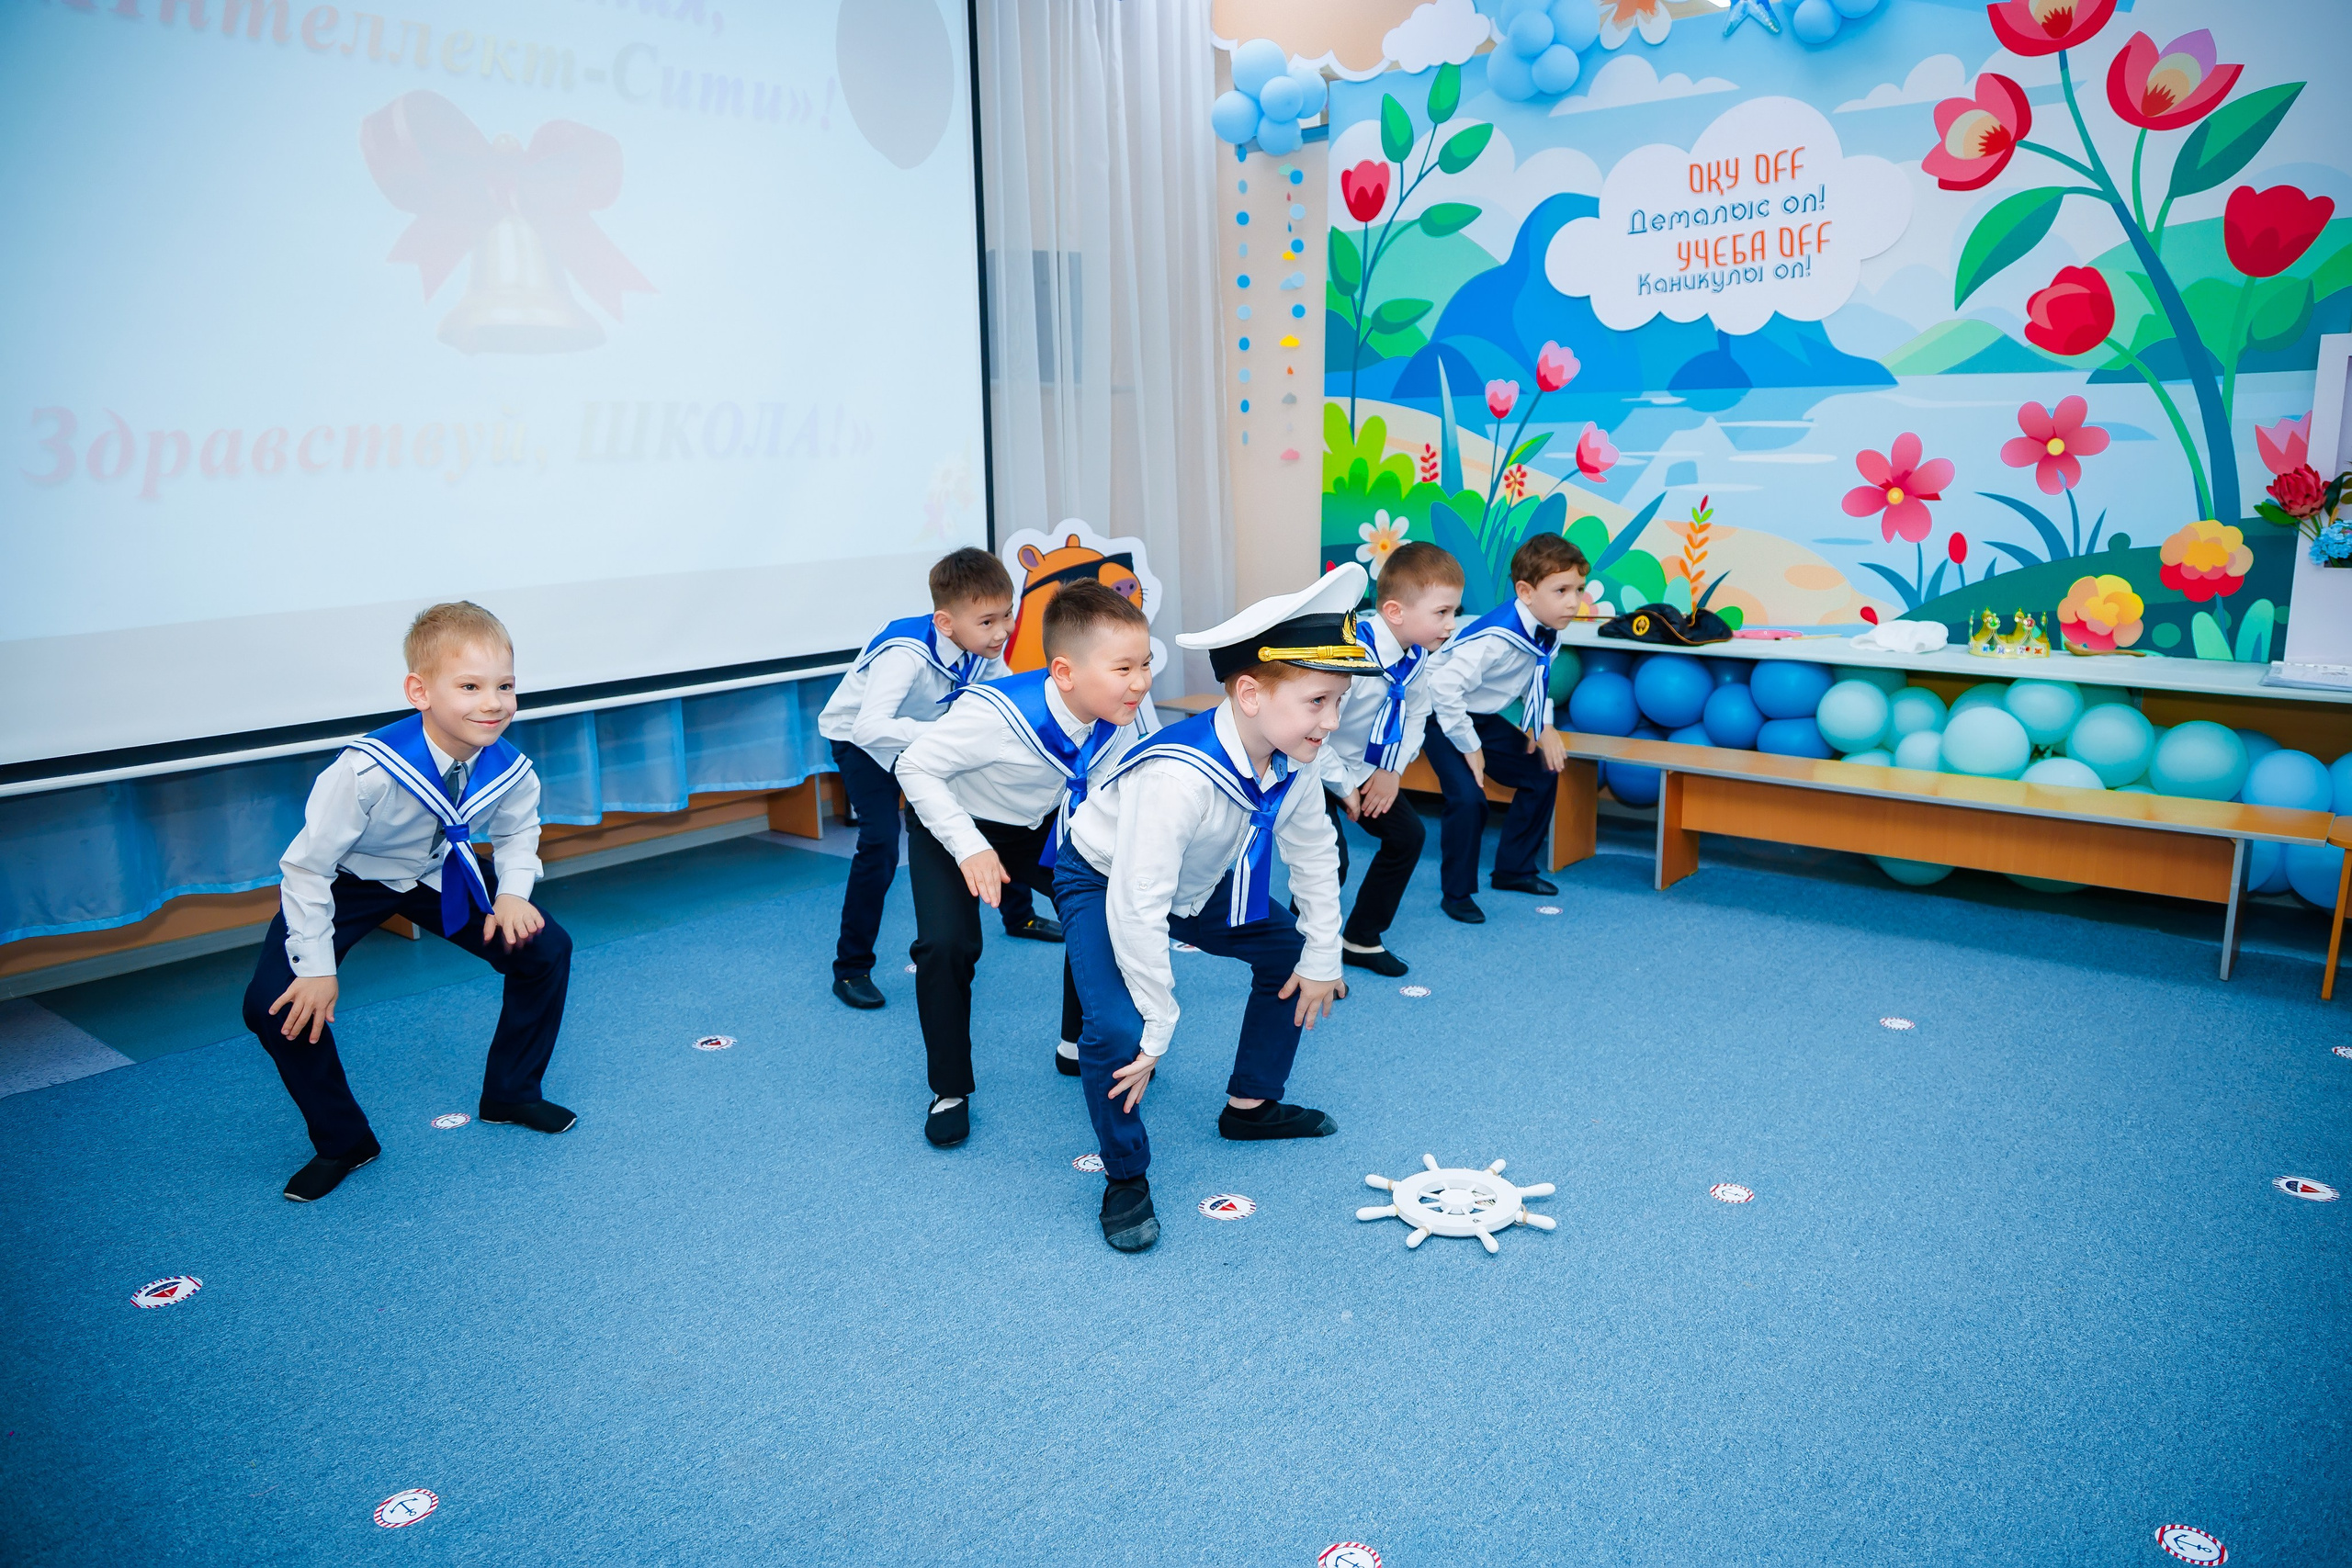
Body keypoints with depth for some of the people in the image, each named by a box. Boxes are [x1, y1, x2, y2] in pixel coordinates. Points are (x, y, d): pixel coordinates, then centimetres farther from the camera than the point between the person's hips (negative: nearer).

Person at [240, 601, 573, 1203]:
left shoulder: (511, 770, -25)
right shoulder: (367, 769, -40)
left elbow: (517, 832, 1)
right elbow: (307, 867, -27)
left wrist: (513, 894, -17)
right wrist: (316, 968, -23)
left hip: (442, 876, 3)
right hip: (348, 882, -3)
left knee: (547, 950, -8)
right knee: (275, 1005, -20)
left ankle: (510, 1094, 15)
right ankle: (342, 1141, 4)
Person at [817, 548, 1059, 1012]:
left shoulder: (984, 646, -20)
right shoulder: (907, 653, -41)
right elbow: (869, 727, -53)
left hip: (929, 735, 7)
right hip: (863, 741, -7)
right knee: (880, 844, -22)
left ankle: (1018, 916, 33)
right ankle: (851, 969, -6)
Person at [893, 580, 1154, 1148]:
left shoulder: (1118, 723, -21)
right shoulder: (997, 714, -40)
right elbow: (916, 766, -28)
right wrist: (970, 847, -34)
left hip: (1039, 825, 6)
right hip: (952, 824, -5)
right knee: (946, 944, -22)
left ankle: (1080, 1046, 22)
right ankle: (950, 1092, 1)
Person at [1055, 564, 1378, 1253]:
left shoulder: (1294, 758, -19)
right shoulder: (1179, 777, -42)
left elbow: (1313, 852, -2)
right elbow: (1138, 909, -39)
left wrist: (1322, 958, 4)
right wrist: (1158, 1030, -30)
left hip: (1198, 884, 8)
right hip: (1103, 883, -7)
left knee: (1293, 955, 13)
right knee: (1116, 1028, -26)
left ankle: (1250, 1105, 32)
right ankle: (1125, 1178, 0)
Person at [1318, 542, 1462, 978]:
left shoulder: (1416, 655, -9)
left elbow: (1415, 715, 8)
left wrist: (1392, 770, -5)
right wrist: (1343, 787, -21)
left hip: (1364, 768, 8)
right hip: (1312, 767, -8)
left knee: (1408, 835, 7)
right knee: (1328, 859, -18)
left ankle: (1360, 940, 22)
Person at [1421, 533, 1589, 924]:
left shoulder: (1546, 631, -6)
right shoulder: (1498, 637, -34)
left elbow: (1537, 681, 13)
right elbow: (1444, 686, -37)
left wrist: (1544, 727, -1)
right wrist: (1469, 747, -27)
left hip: (1483, 718, 9)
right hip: (1443, 717, -9)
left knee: (1542, 775, 8)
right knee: (1468, 797, -23)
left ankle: (1513, 869, 23)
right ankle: (1456, 894, -4)